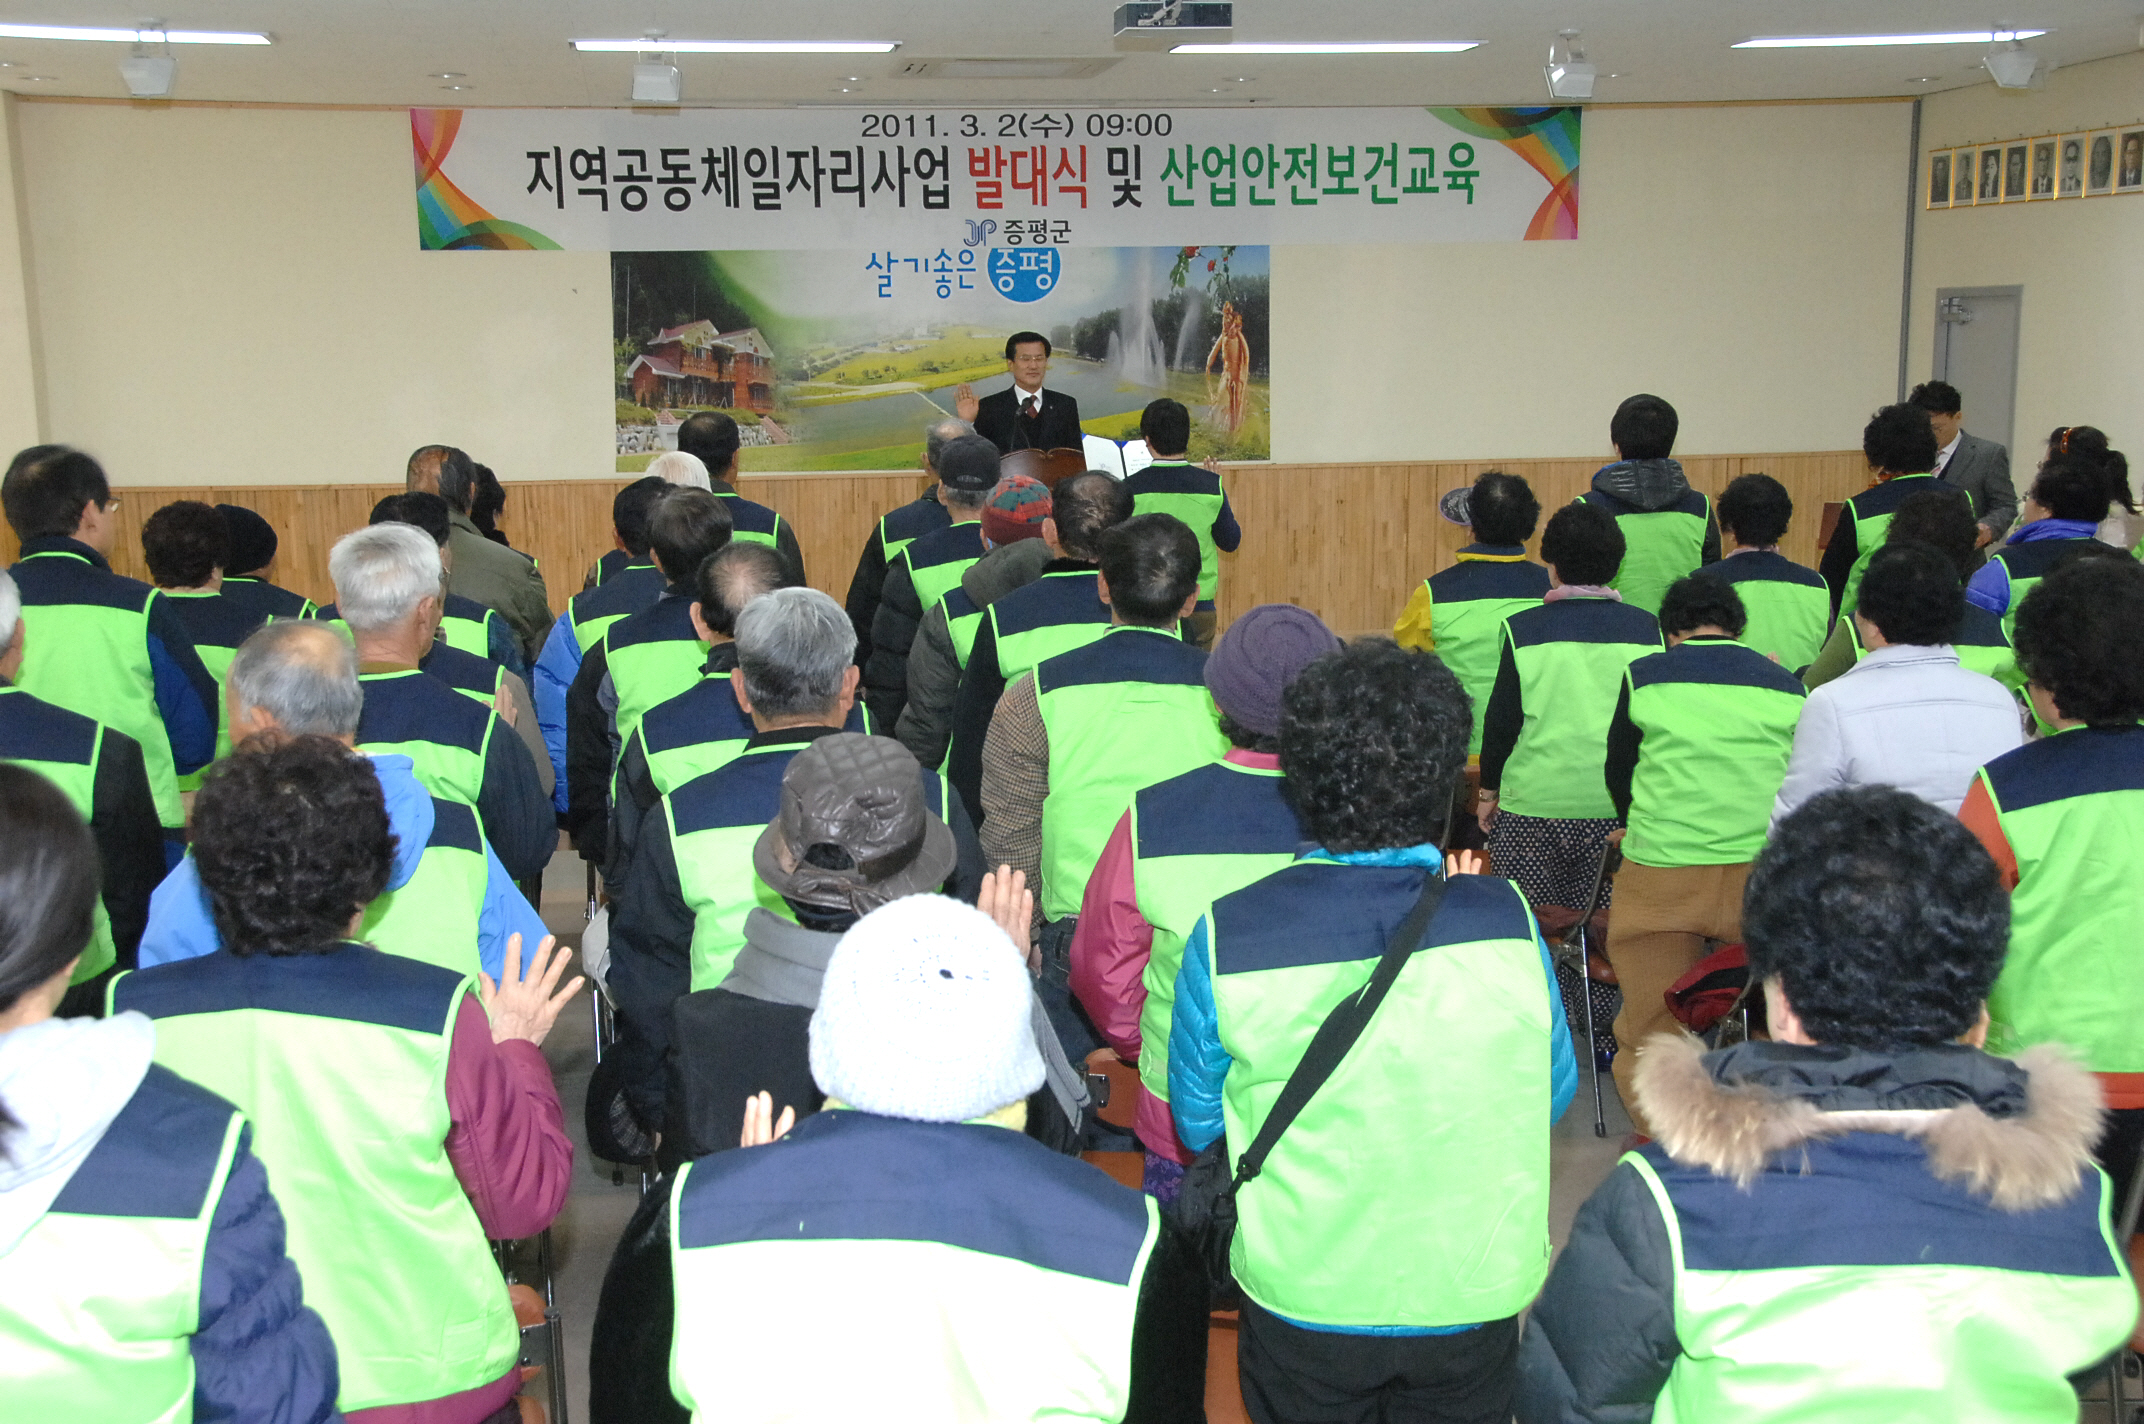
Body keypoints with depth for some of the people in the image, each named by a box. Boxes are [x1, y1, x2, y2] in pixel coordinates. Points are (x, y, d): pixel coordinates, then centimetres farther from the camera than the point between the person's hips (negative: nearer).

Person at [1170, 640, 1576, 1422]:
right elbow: (1553, 1096, -2)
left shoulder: (1225, 938, -21)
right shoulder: (1507, 919, -18)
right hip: (1475, 1299, 1)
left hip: (1304, 1305, -1)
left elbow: (1197, 1124, -6)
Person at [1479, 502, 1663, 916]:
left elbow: (1501, 719, -3)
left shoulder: (1523, 630, -6)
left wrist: (1489, 790, 9)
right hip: (1619, 807, 2)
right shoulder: (1647, 629, 1)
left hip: (1534, 805, -2)